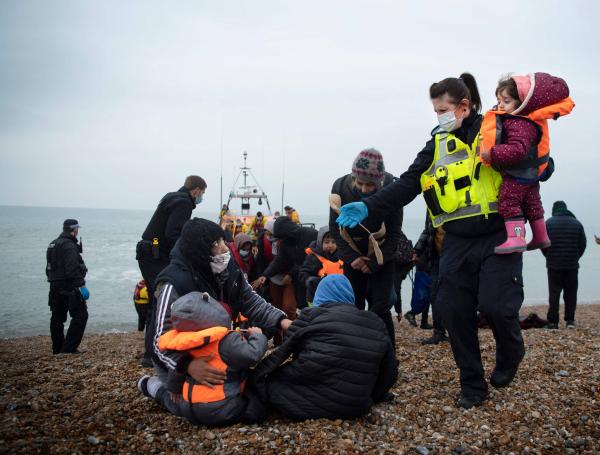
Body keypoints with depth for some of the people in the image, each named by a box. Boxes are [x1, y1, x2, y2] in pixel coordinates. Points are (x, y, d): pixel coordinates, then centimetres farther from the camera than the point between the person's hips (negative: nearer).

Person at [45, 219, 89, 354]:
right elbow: (73, 269, -23)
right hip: (68, 288, -10)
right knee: (80, 315, -5)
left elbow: (49, 268, 22)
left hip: (55, 287, 10)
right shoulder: (69, 246, -15)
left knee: (57, 318, 14)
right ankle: (69, 348, -8)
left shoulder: (53, 244, 17)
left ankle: (58, 348, 21)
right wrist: (81, 285, -23)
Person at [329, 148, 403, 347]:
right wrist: (351, 258, -14)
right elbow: (335, 228, -7)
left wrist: (374, 263, -14)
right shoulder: (340, 187, -17)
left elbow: (394, 233, -13)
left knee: (380, 308, -10)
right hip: (353, 256, 2)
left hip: (381, 256, -2)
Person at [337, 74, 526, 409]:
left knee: (496, 305, -13)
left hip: (497, 238, -4)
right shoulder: (438, 145, 8)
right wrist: (368, 207, -11)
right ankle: (473, 385, 19)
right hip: (457, 243, 4)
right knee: (455, 312, 1)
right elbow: (407, 185, 0)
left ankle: (511, 353, 23)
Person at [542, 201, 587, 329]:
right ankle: (570, 320, 8)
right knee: (571, 293, 9)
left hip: (554, 265, -1)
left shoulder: (548, 223, -2)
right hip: (572, 265, 1)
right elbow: (583, 244, 5)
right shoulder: (577, 223, 5)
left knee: (554, 293, 2)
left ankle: (552, 322, -1)